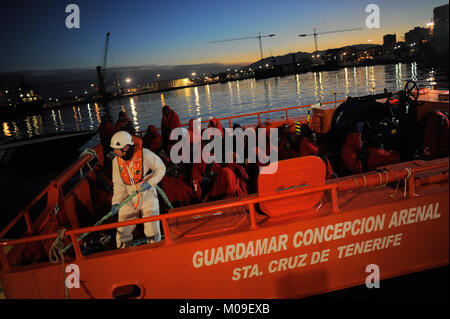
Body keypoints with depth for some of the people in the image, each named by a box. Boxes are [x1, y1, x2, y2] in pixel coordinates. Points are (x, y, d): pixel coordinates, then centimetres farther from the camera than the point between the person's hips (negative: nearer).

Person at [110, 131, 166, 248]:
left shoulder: (145, 154, -19)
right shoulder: (116, 161, -5)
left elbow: (161, 169, -6)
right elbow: (118, 184, 1)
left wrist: (150, 182, -18)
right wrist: (116, 202, -10)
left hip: (147, 196, -3)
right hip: (128, 199, 4)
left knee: (152, 231, 1)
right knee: (123, 231, 7)